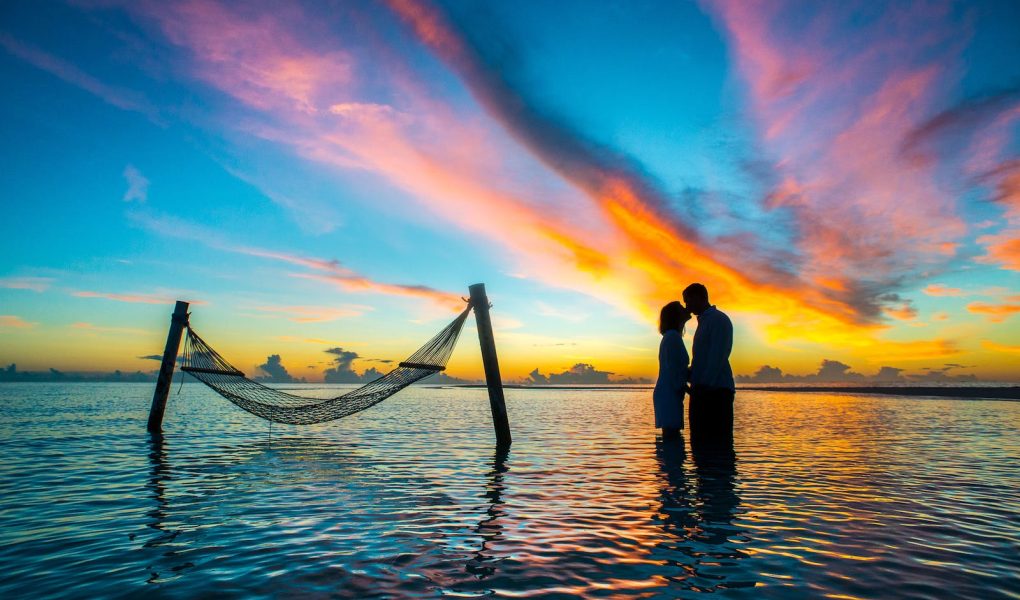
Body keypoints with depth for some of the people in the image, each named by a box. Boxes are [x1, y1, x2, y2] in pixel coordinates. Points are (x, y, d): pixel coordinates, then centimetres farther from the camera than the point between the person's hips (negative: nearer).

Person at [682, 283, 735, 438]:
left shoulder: (718, 319, -5)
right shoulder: (704, 321, 23)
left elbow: (717, 358, -14)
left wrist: (705, 385, -19)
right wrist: (692, 379, 11)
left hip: (715, 390, -9)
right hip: (703, 390, 9)